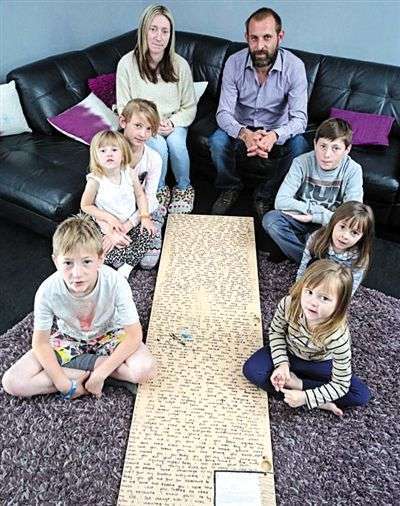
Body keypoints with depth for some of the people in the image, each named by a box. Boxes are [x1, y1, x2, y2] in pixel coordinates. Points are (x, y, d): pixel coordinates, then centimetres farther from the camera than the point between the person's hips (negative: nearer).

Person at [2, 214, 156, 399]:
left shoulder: (115, 282, -33)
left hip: (108, 335, -1)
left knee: (145, 369, -29)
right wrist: (62, 383, -23)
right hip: (68, 339, 1)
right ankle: (86, 374, -10)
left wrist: (101, 374, -28)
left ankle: (74, 364, -10)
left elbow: (134, 334, -24)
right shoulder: (48, 291, -28)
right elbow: (40, 342, -14)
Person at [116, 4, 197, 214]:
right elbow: (124, 109, -7)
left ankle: (183, 187, -2)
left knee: (176, 143, -30)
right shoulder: (127, 63, -13)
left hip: (173, 124, 1)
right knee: (159, 146, -30)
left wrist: (172, 122, -19)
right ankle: (159, 189, -1)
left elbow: (190, 108, 0)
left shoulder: (180, 64, -8)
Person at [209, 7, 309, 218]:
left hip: (276, 133, 0)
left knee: (299, 145, -30)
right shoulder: (234, 63, -14)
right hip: (242, 131, 1)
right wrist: (244, 133, -41)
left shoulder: (294, 66, -18)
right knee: (217, 140, -30)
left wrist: (274, 135, -45)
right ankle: (229, 189, 1)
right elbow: (224, 113, -18)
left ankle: (266, 197, -5)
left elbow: (299, 118, -22)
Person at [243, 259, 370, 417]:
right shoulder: (289, 304, -31)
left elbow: (340, 385, -27)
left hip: (319, 364, -2)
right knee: (251, 370, -22)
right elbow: (276, 331, -9)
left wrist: (305, 397, -34)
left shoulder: (338, 336, -36)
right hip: (287, 354, 2)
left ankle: (297, 383, -16)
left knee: (362, 395, -17)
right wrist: (282, 364, -21)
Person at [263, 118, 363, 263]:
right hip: (301, 219, 2)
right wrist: (316, 209, -21)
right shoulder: (302, 163, -15)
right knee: (270, 219, -27)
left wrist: (313, 216, -22)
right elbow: (281, 201, -21)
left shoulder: (353, 171, -16)